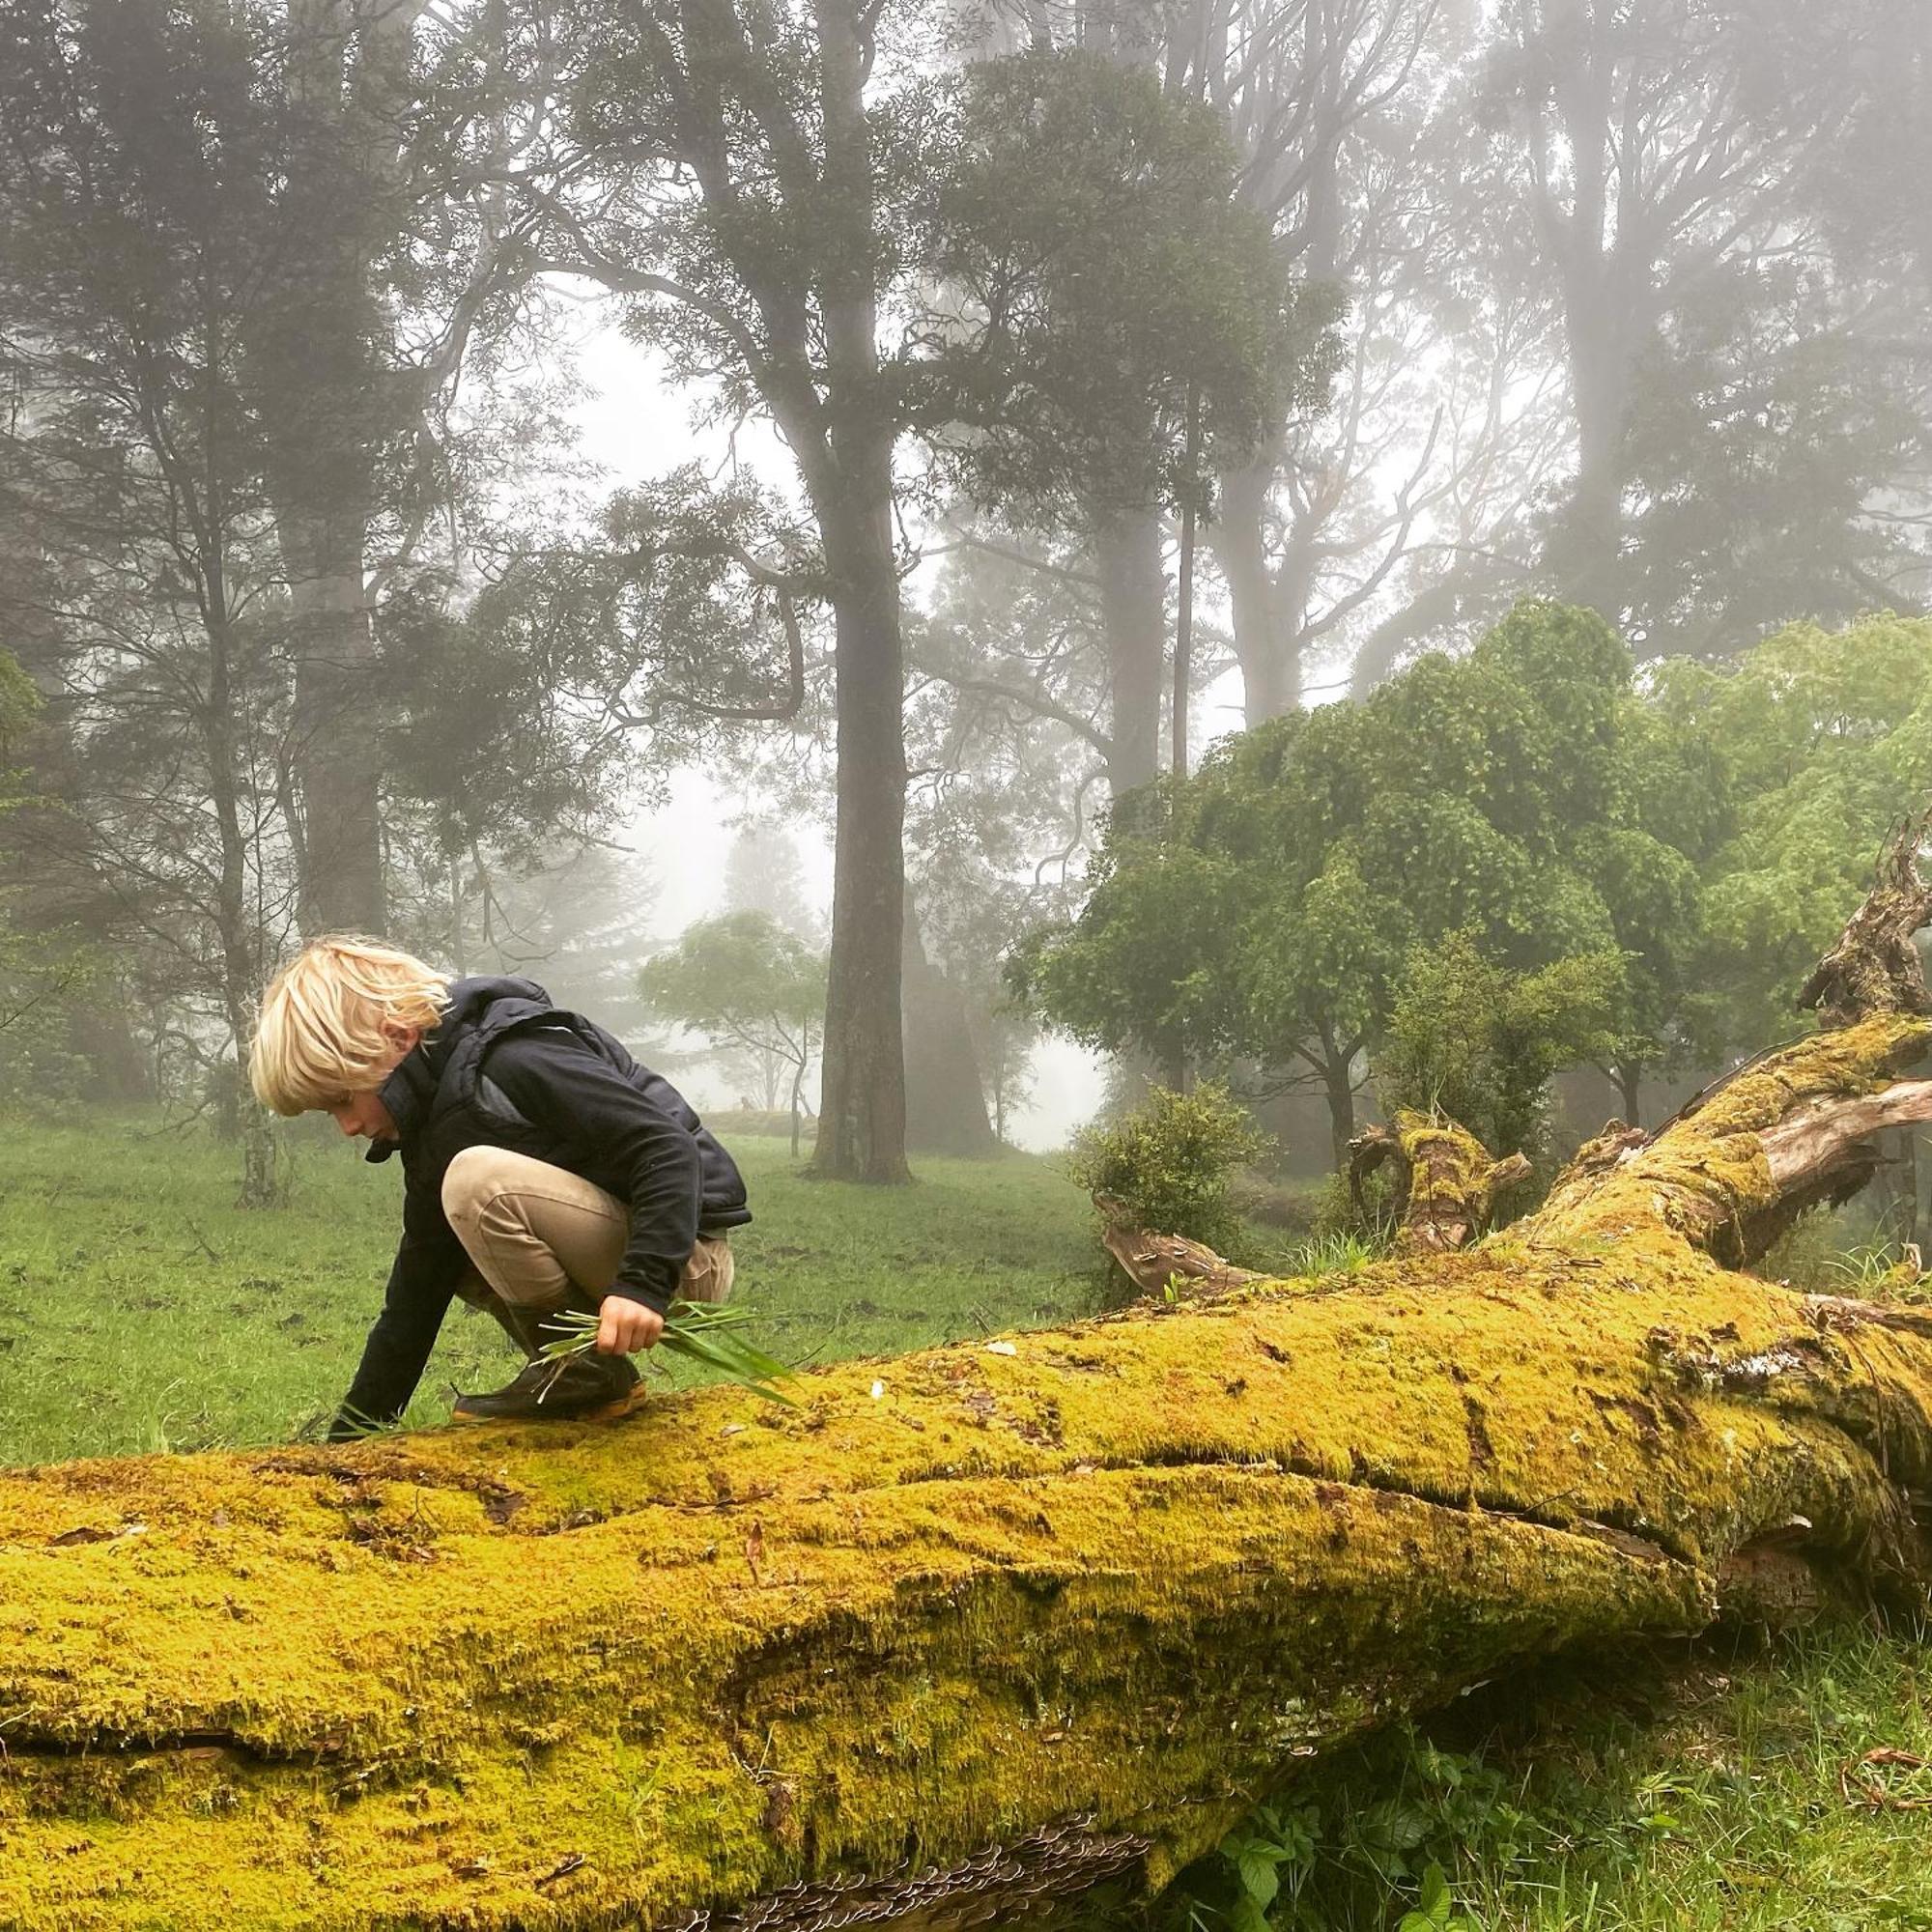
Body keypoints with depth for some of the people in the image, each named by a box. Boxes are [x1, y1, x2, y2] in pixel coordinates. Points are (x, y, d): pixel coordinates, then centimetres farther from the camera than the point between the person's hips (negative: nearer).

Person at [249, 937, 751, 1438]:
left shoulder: (517, 1059, -20)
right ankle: (568, 1367, 6)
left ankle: (588, 1371, -13)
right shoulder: (430, 1131, 9)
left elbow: (669, 1150, -28)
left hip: (686, 1255, -10)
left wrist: (644, 1282, -40)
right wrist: (351, 1432, 11)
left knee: (480, 1180, -27)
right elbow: (417, 1290, 13)